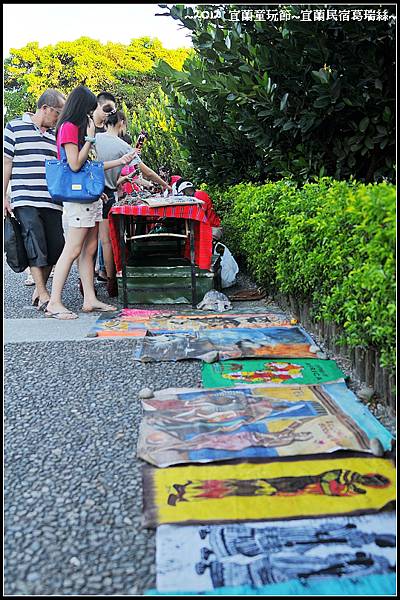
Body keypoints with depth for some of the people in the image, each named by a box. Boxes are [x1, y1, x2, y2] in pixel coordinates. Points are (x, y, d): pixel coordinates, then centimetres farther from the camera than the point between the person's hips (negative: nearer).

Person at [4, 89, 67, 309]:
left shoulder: (55, 134, 17)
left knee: (55, 247, 3)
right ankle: (43, 295, -6)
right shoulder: (15, 128, 5)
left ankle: (40, 287, 20)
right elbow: (6, 163, 4)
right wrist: (4, 197, -1)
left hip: (53, 202, 5)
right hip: (25, 200, -5)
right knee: (35, 247, -9)